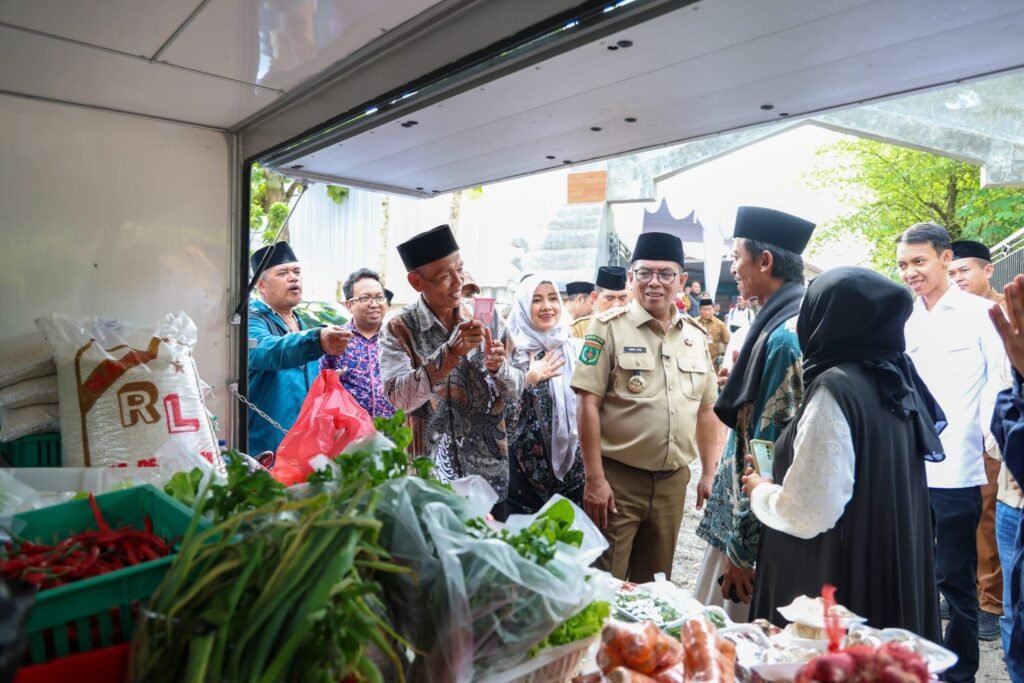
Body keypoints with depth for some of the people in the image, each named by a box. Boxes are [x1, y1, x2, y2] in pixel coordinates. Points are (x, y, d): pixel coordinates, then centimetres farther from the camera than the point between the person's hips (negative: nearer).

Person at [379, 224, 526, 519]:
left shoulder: (487, 318, -1)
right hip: (430, 477, -2)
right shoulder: (399, 329, -9)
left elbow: (516, 390, 3)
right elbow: (399, 398, -21)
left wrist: (499, 368, -18)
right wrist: (450, 353, -30)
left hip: (490, 473, 3)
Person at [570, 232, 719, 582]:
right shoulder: (609, 327, -8)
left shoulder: (695, 336, 8)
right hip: (617, 477, -5)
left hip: (673, 481, 5)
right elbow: (588, 403, -12)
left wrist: (709, 473, 11)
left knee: (655, 583, 18)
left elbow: (705, 408, 14)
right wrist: (595, 478, -16)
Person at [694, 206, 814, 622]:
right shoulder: (780, 322, 8)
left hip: (758, 525, -9)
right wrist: (739, 382, 5)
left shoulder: (785, 335, -22)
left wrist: (743, 547, -18)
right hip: (745, 511, 9)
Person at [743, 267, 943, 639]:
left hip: (835, 581, -8)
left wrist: (760, 490, -5)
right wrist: (778, 477, 15)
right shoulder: (895, 380, 5)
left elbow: (807, 513, -24)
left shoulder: (835, 389, -21)